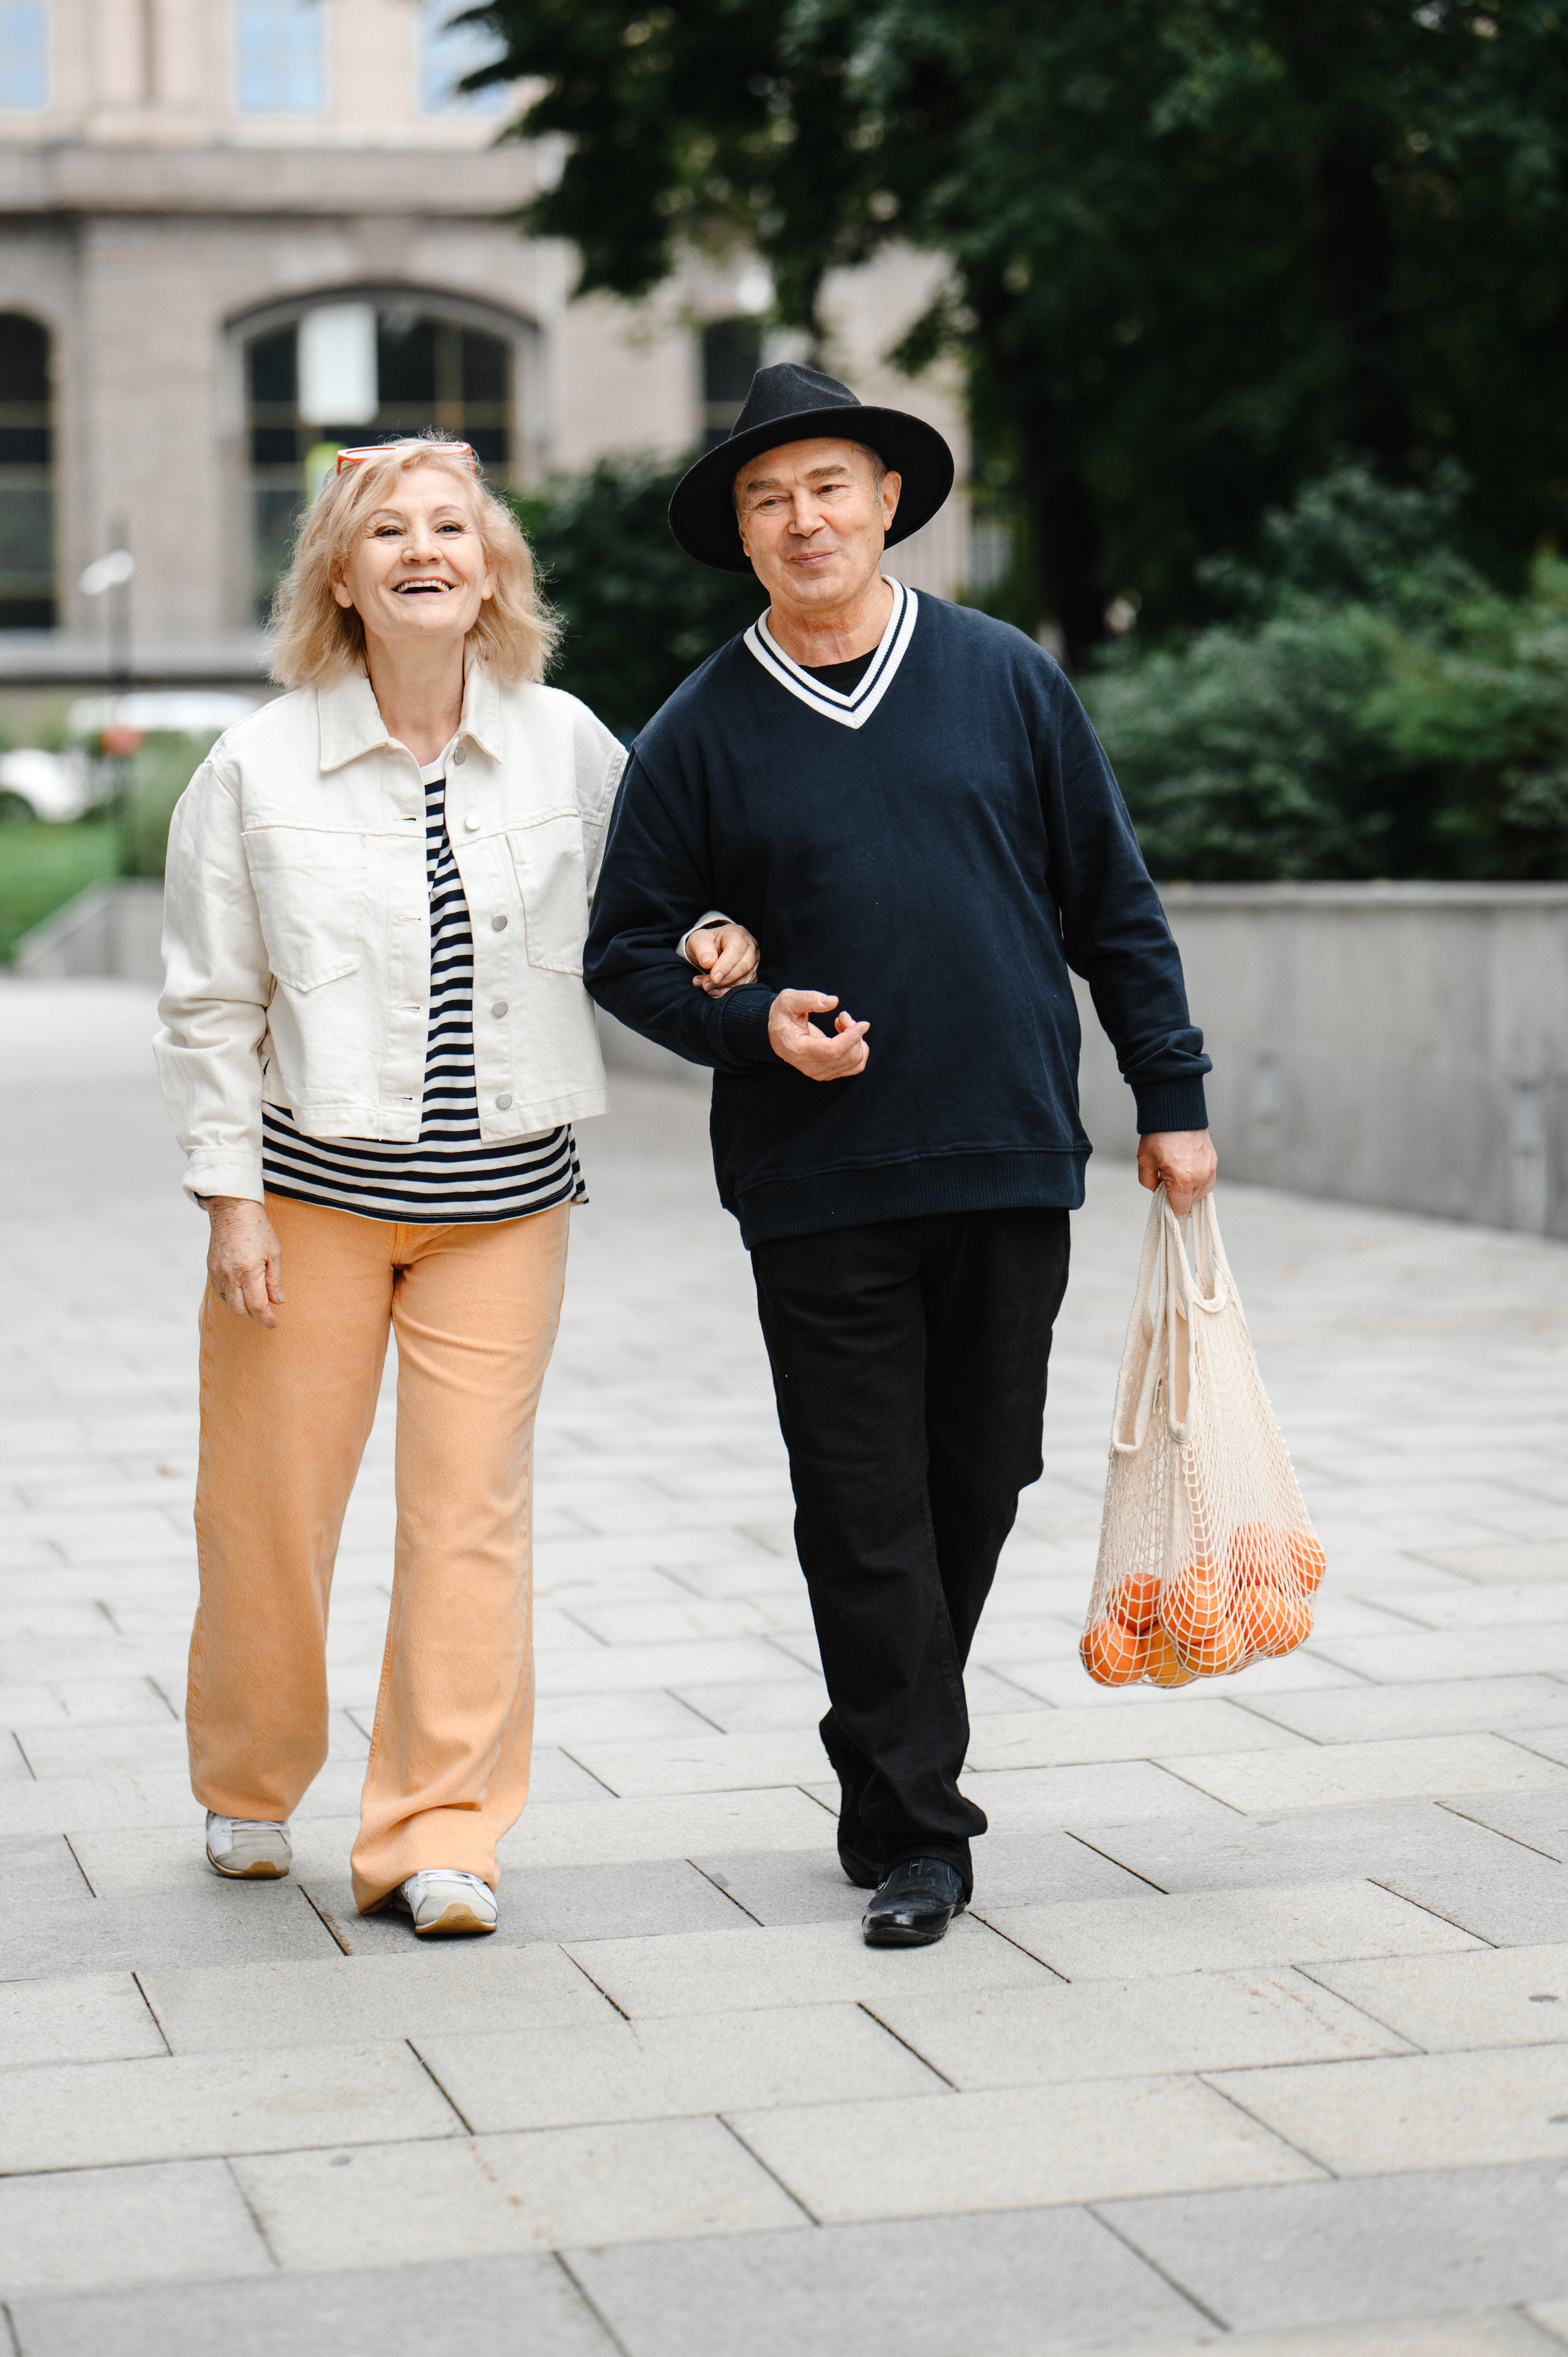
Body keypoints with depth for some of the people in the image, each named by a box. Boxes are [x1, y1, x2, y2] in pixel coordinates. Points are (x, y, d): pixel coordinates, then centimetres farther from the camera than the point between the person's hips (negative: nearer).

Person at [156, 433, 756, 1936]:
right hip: (313, 1185, -1)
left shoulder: (569, 747, 1)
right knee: (272, 1501, 6)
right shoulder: (258, 769, -3)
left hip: (506, 1192, 1)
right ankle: (248, 1786, 30)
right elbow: (210, 1006, 1)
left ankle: (437, 1835, 7)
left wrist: (707, 947, -4)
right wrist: (232, 1194, -4)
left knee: (472, 1510, -2)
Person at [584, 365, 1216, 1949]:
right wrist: (753, 1024, -10)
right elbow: (625, 949, 7)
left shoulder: (1006, 682, 5)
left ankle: (896, 1762, 29)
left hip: (1011, 1167, 2)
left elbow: (1113, 904, 9)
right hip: (818, 1185, -1)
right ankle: (910, 1829, 7)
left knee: (978, 1482, 10)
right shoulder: (702, 732, 2)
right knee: (863, 1517, -2)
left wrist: (1171, 1098, 8)